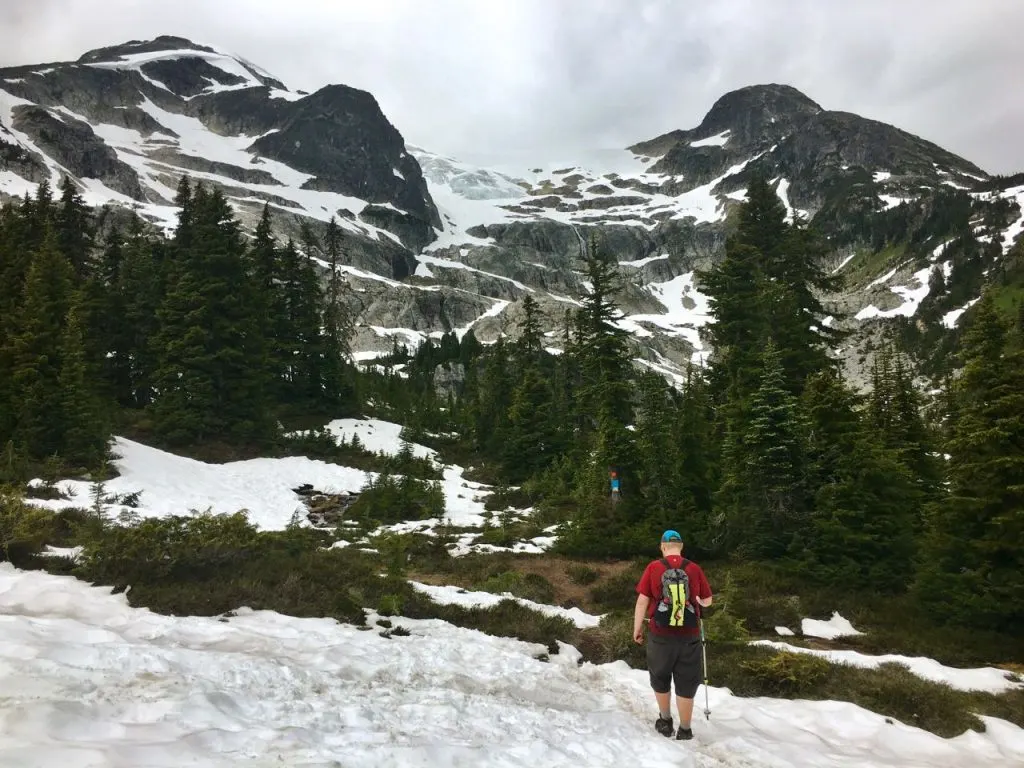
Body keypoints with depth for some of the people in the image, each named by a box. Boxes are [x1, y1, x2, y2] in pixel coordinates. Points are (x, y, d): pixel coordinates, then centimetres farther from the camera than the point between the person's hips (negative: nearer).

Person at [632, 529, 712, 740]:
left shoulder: (654, 567, -5)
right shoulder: (694, 568, -3)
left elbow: (642, 600, -5)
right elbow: (707, 601, 8)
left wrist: (637, 628, 5)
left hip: (660, 634, 0)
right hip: (688, 636, 0)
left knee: (661, 679, 20)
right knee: (686, 684, 12)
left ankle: (665, 721, 34)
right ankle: (684, 731, 20)